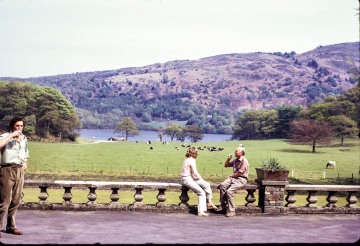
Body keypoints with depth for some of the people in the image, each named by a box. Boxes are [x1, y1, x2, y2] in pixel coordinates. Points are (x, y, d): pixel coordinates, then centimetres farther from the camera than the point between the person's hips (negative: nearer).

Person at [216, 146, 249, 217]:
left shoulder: (244, 161, -11)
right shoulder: (235, 160, 16)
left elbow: (240, 173, -16)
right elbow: (226, 165, 25)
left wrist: (231, 176, -4)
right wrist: (228, 158, 8)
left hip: (241, 180, -8)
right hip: (233, 178, 8)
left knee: (229, 191, -28)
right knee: (222, 185, -21)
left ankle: (231, 211, -20)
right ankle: (223, 204, -13)